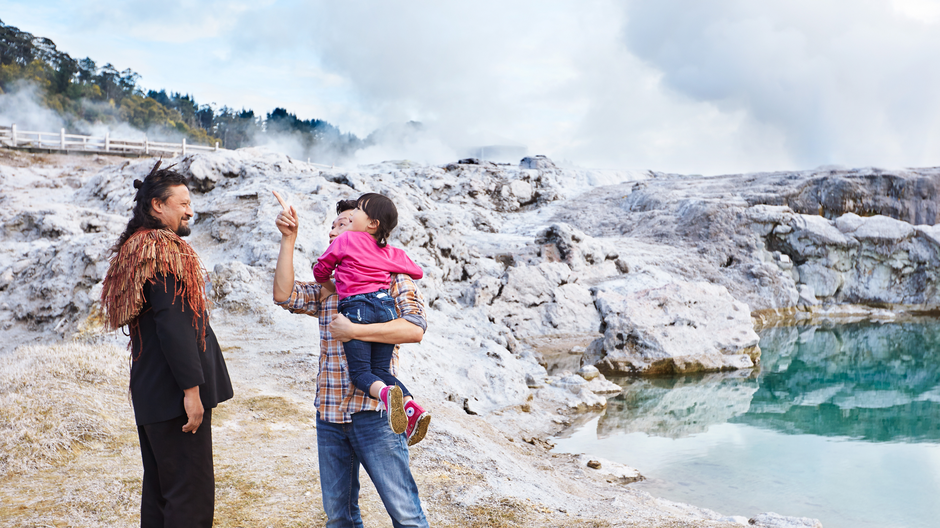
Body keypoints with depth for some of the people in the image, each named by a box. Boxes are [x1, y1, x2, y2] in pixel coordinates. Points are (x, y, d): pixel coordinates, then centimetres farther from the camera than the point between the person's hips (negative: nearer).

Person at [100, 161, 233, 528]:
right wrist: (192, 388, -22)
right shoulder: (165, 251, -15)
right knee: (192, 495, -6)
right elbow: (173, 325, -23)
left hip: (149, 392, 10)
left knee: (159, 487, 18)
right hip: (175, 391, -10)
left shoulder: (133, 250, 16)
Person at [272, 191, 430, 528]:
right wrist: (288, 238, -1)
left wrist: (354, 331, -18)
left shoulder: (392, 276, 0)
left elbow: (415, 329, -14)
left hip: (372, 410, -5)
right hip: (329, 412, 5)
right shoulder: (326, 286, 16)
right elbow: (285, 295, -1)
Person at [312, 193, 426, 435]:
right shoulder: (393, 254, 18)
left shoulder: (346, 240, 8)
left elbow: (320, 269, 17)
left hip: (356, 307, -4)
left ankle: (385, 393, -35)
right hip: (386, 305, 4)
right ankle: (413, 408, -12)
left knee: (360, 372, -2)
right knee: (381, 370, 11)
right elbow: (417, 272, 32)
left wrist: (325, 282, 40)